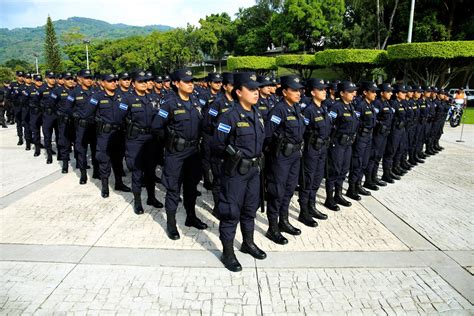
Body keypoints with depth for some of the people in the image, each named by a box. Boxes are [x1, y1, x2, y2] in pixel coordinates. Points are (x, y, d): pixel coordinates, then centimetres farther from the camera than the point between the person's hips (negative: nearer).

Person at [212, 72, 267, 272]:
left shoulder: (257, 114, 6)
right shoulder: (230, 116, -18)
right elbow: (217, 145, -14)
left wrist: (256, 158, 14)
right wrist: (233, 158, -4)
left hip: (254, 169, 7)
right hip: (236, 171, -7)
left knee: (250, 208, 19)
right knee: (231, 211, 3)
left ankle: (248, 243, 37)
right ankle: (227, 252, 18)